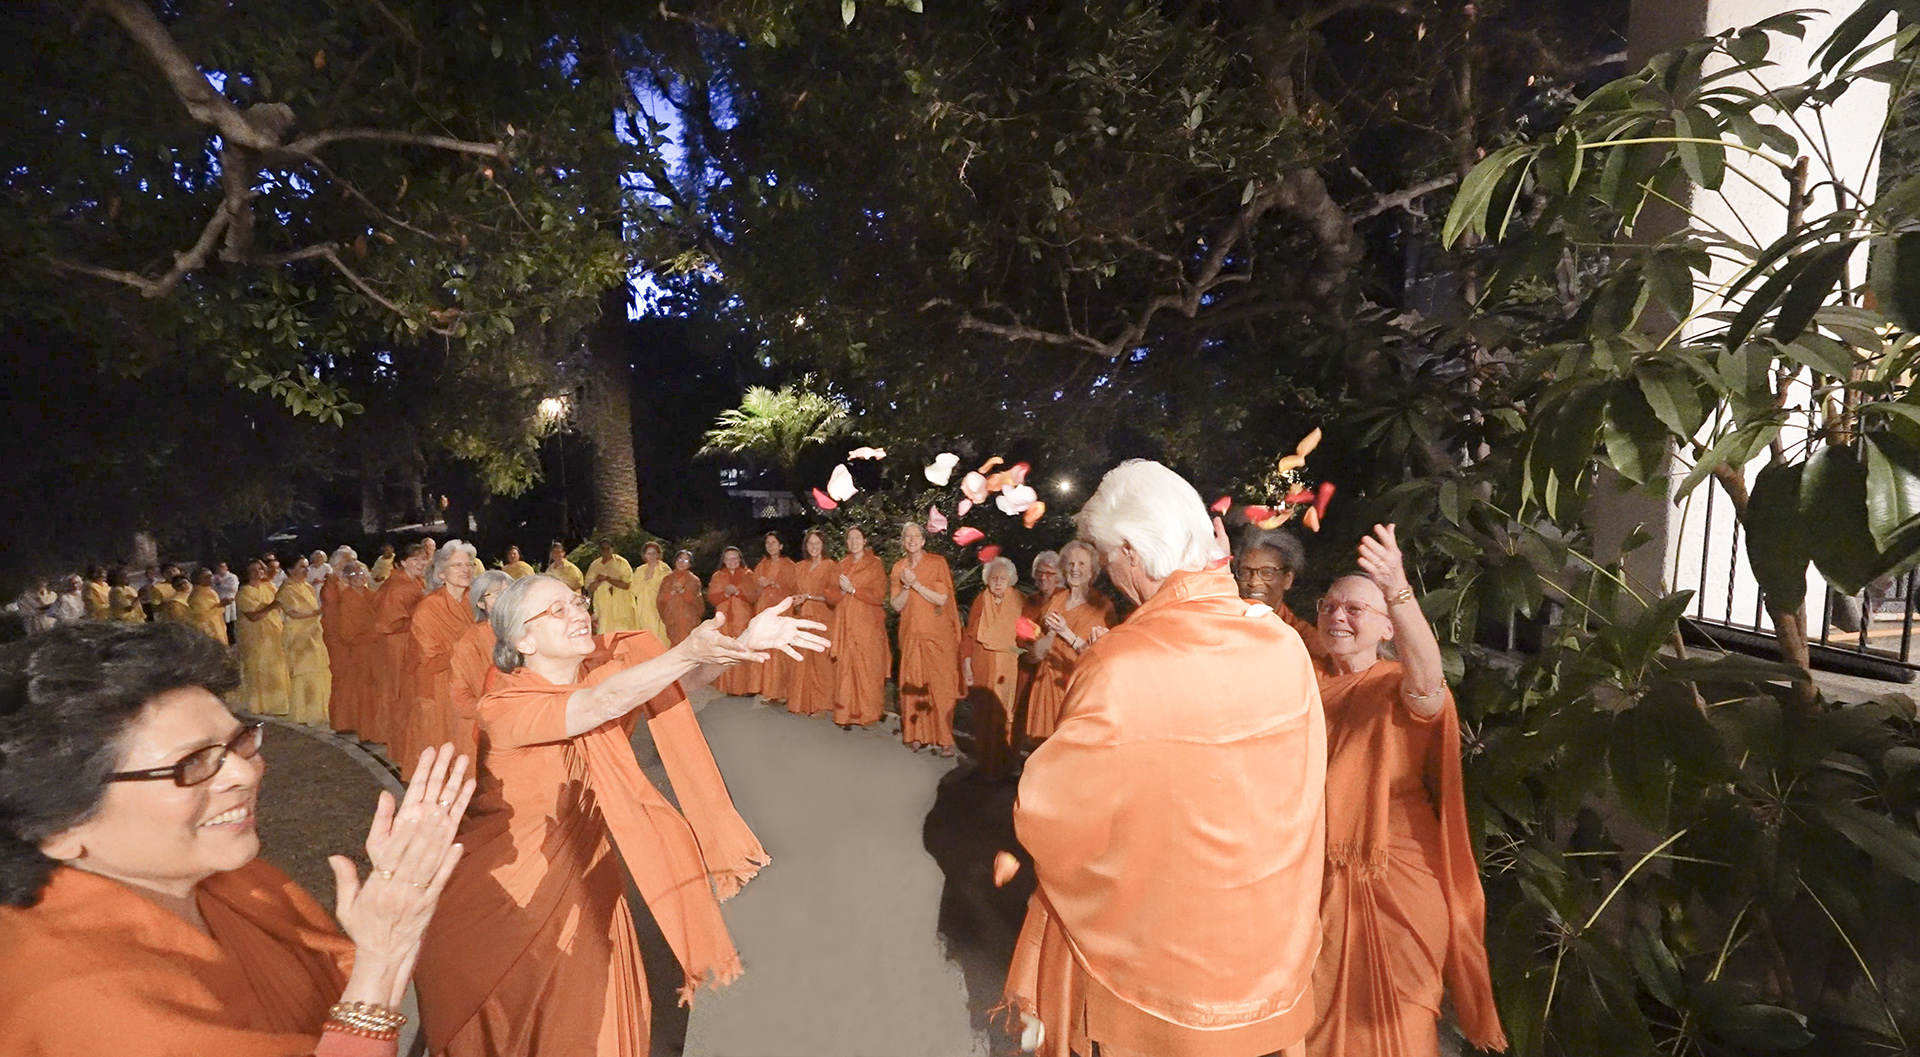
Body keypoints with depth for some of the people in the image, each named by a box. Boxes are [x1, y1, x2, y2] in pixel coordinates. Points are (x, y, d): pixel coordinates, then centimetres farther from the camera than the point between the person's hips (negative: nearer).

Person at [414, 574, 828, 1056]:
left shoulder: (602, 669, -10)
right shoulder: (501, 706, -27)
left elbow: (680, 679, -22)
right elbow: (600, 703, -43)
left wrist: (745, 640, -39)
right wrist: (687, 651, -53)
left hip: (584, 875, 5)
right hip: (510, 889, -4)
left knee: (597, 1012, 15)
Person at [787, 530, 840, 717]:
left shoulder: (831, 566, -1)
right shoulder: (799, 568, 16)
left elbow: (834, 595, -7)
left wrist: (809, 597, -11)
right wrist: (795, 601, 1)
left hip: (822, 620, -5)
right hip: (802, 620, 5)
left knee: (820, 660, -6)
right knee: (800, 661, 0)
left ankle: (822, 705, 2)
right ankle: (801, 703, 10)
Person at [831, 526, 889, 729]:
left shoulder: (875, 564, 0)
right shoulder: (842, 565, 15)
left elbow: (879, 597, -7)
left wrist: (852, 589, -11)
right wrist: (841, 591, -2)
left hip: (867, 624, -4)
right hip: (845, 624, 4)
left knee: (867, 668, -4)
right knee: (845, 668, 0)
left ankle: (869, 714, 6)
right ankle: (846, 714, 5)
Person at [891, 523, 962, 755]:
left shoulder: (938, 563, -4)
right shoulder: (898, 568, 7)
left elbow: (942, 599, -10)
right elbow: (896, 605, 5)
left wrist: (916, 583, -15)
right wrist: (907, 586, -12)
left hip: (938, 634, -3)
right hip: (911, 634, 3)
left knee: (940, 685, -4)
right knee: (912, 684, 2)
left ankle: (944, 738, 2)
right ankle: (916, 735, 13)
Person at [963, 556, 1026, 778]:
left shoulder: (1020, 602, -2)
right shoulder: (980, 600, 4)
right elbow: (970, 633, 6)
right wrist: (966, 661, 2)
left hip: (1009, 668, -2)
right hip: (983, 667, 2)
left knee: (1004, 713, -2)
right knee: (984, 712, 6)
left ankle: (1003, 763, 11)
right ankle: (985, 760, 19)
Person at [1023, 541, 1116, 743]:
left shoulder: (1103, 605, -2)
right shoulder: (1055, 600, 10)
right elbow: (1037, 653, 7)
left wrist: (1067, 633, -16)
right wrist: (1050, 632, -12)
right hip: (1049, 683, 4)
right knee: (1046, 744, 2)